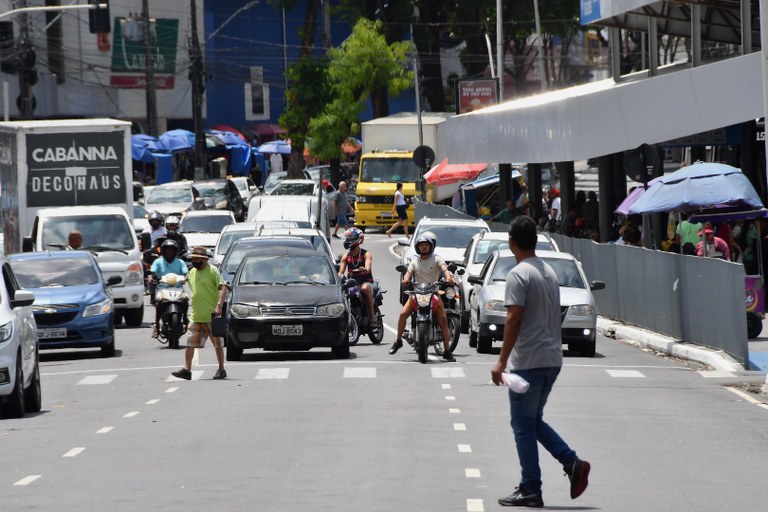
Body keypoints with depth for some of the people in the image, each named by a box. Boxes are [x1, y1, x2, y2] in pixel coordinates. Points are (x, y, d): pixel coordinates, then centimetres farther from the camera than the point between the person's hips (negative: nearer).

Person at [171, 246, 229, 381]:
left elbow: (223, 288, -14)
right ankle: (187, 370, -2)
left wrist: (219, 305, -24)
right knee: (190, 343, -1)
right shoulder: (192, 272, 14)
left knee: (217, 343, 4)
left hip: (211, 315, -6)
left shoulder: (212, 271, -7)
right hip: (195, 316, 6)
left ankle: (221, 370, 13)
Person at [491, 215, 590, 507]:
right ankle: (573, 463, 3)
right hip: (553, 359, 8)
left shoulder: (519, 274, -14)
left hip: (528, 361, -8)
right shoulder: (550, 272, 12)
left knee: (524, 425, 0)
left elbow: (514, 319, -19)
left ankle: (531, 491, 2)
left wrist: (501, 362, -17)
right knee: (534, 420, 18)